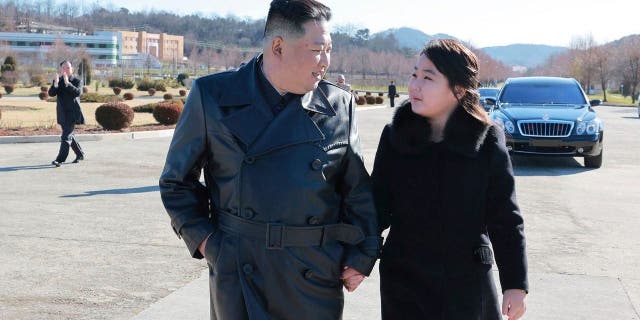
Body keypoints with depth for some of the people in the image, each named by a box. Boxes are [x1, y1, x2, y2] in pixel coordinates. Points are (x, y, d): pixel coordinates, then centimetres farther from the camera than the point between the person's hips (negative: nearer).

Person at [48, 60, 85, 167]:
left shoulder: (77, 81, -3)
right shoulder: (58, 80, 7)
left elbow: (78, 92, -21)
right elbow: (51, 93, -7)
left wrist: (67, 83, -32)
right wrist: (55, 84, -26)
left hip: (72, 113, -5)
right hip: (62, 113, 5)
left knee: (66, 136, -13)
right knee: (69, 135, 16)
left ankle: (60, 159, -15)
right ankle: (80, 154, 33)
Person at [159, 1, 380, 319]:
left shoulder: (339, 105, 2)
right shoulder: (213, 96, -3)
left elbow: (357, 189, 8)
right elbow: (177, 181, 5)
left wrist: (361, 257, 2)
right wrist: (203, 240, -3)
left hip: (316, 279, 2)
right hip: (238, 279, -1)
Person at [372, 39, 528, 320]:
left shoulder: (487, 142, -7)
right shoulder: (395, 136, -3)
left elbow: (505, 219, -3)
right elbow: (380, 206, -1)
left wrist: (515, 284, -2)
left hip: (468, 284, -1)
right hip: (404, 282, 1)